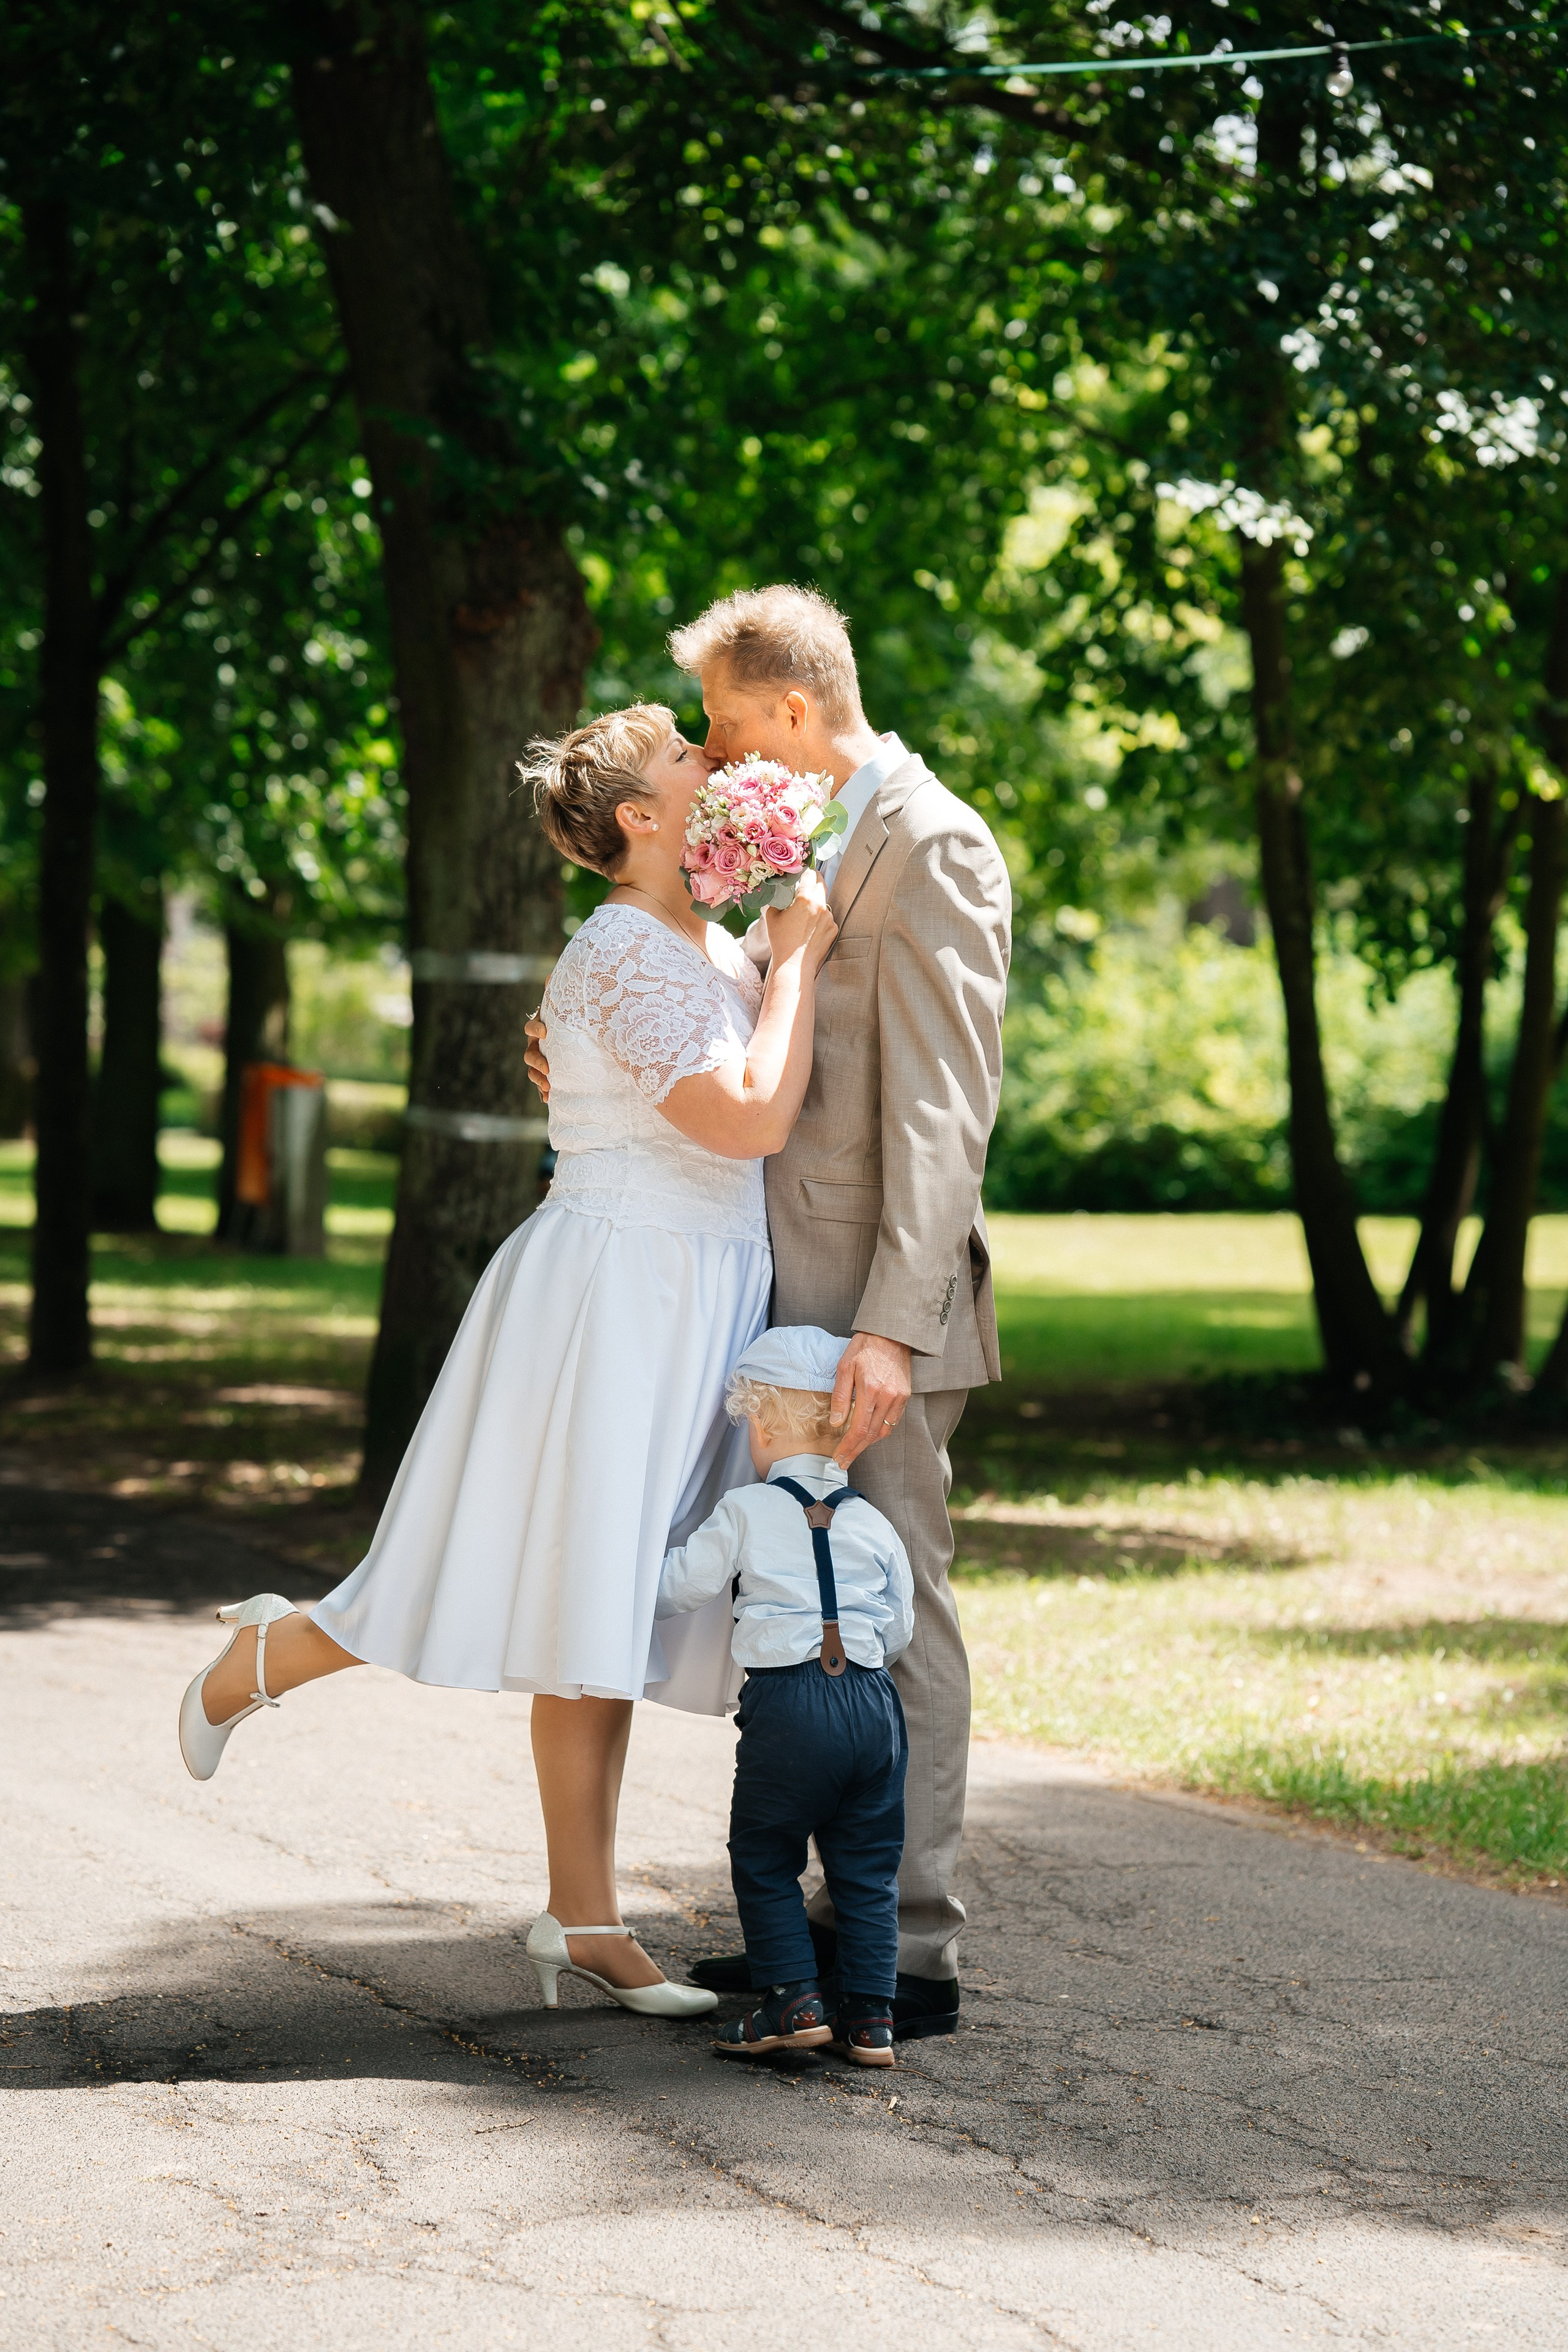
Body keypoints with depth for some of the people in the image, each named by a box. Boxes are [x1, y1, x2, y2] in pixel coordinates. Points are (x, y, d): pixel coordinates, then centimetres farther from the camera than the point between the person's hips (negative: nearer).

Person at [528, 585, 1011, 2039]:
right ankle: (845, 1914, 21)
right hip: (800, 1294, 10)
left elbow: (943, 1110, -19)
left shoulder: (929, 846, -12)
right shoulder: (817, 845, 18)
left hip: (877, 1312, -9)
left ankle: (914, 1960, -1)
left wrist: (893, 1327, -26)